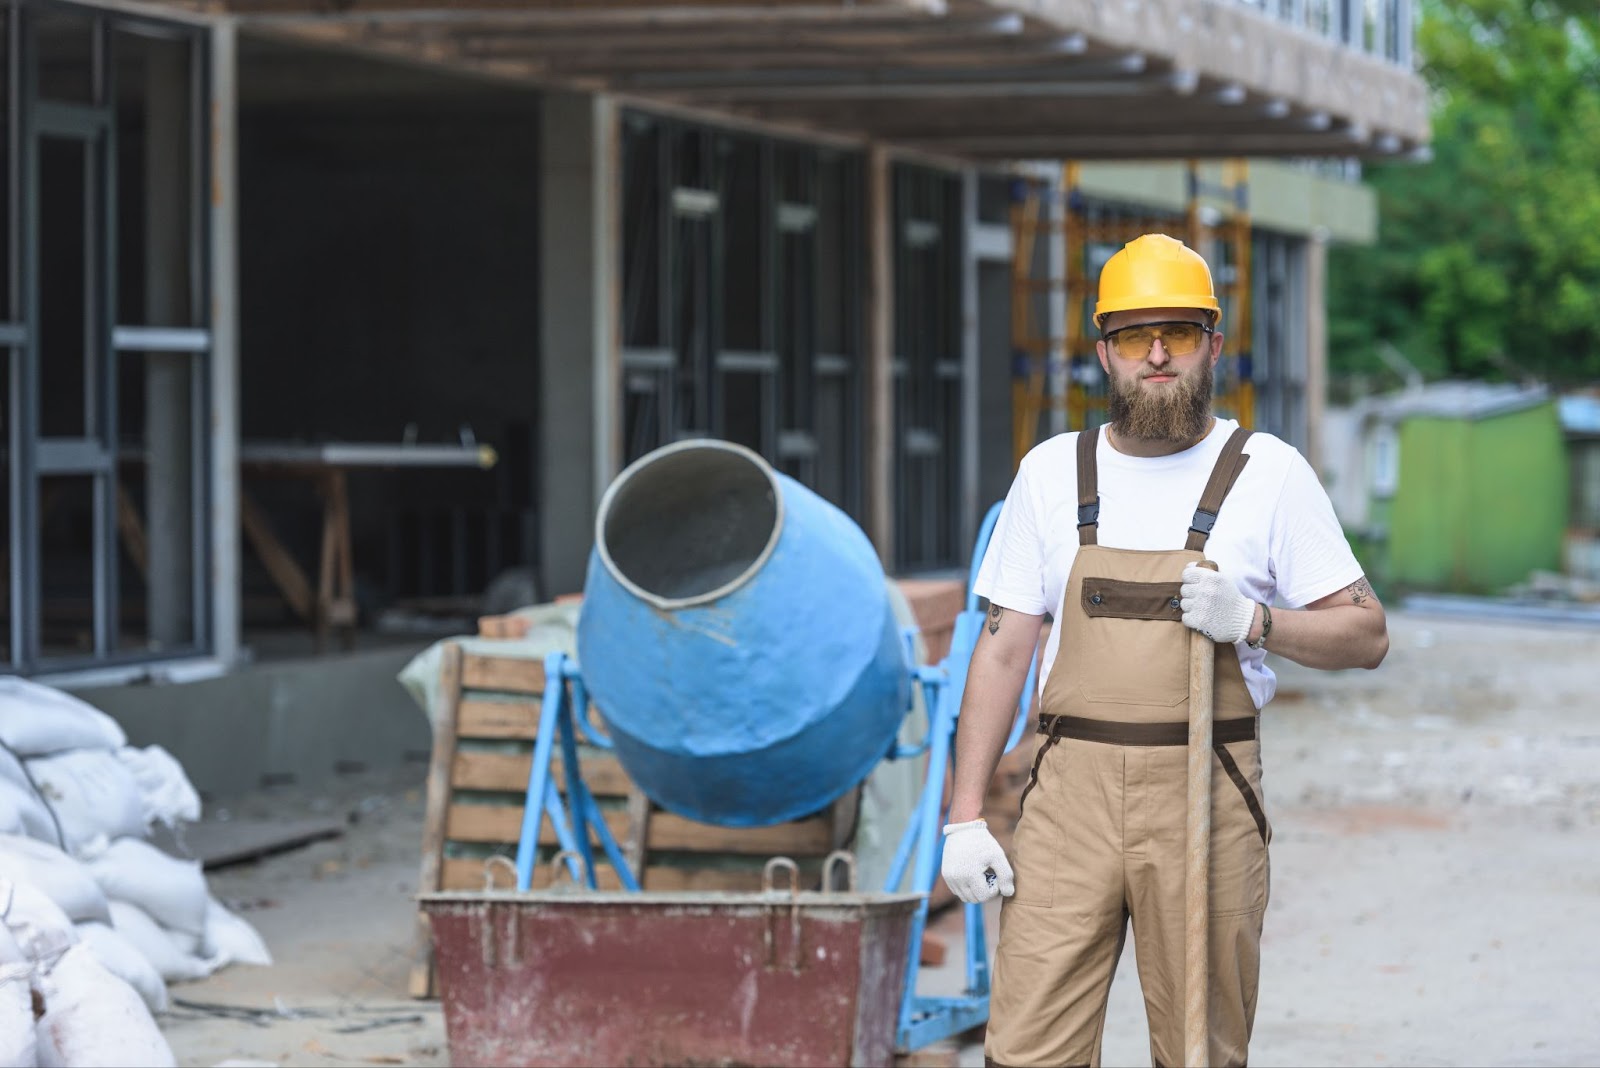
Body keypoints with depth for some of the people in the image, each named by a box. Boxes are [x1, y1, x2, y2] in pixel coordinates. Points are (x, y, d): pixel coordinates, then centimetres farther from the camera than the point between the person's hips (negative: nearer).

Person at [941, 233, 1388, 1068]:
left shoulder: (1269, 473, 3)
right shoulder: (1052, 472, 10)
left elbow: (1365, 634, 3)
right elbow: (1002, 649, 10)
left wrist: (1251, 621, -15)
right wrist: (965, 814, 2)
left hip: (1204, 797, -1)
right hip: (1072, 788, 2)